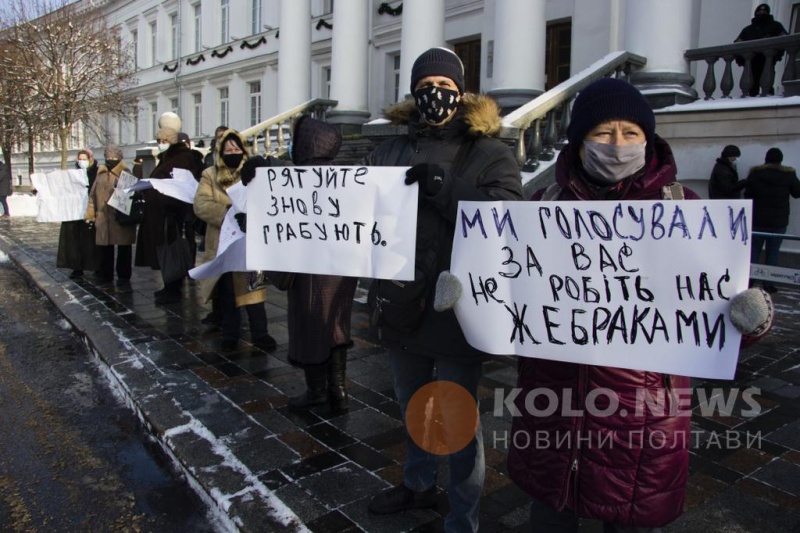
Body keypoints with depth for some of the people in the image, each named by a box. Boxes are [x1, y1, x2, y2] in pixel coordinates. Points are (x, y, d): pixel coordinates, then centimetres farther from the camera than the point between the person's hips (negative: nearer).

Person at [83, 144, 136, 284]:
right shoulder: (100, 174, 13)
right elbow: (93, 195, 15)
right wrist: (90, 214, 10)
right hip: (103, 219, 5)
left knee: (123, 248, 3)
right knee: (104, 247, 11)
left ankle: (124, 275, 11)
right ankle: (105, 274, 22)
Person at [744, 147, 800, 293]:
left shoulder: (755, 173, -4)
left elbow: (748, 195, 1)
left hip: (758, 220, 1)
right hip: (779, 221, 0)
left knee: (754, 251, 9)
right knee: (773, 252, 4)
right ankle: (768, 284, 5)